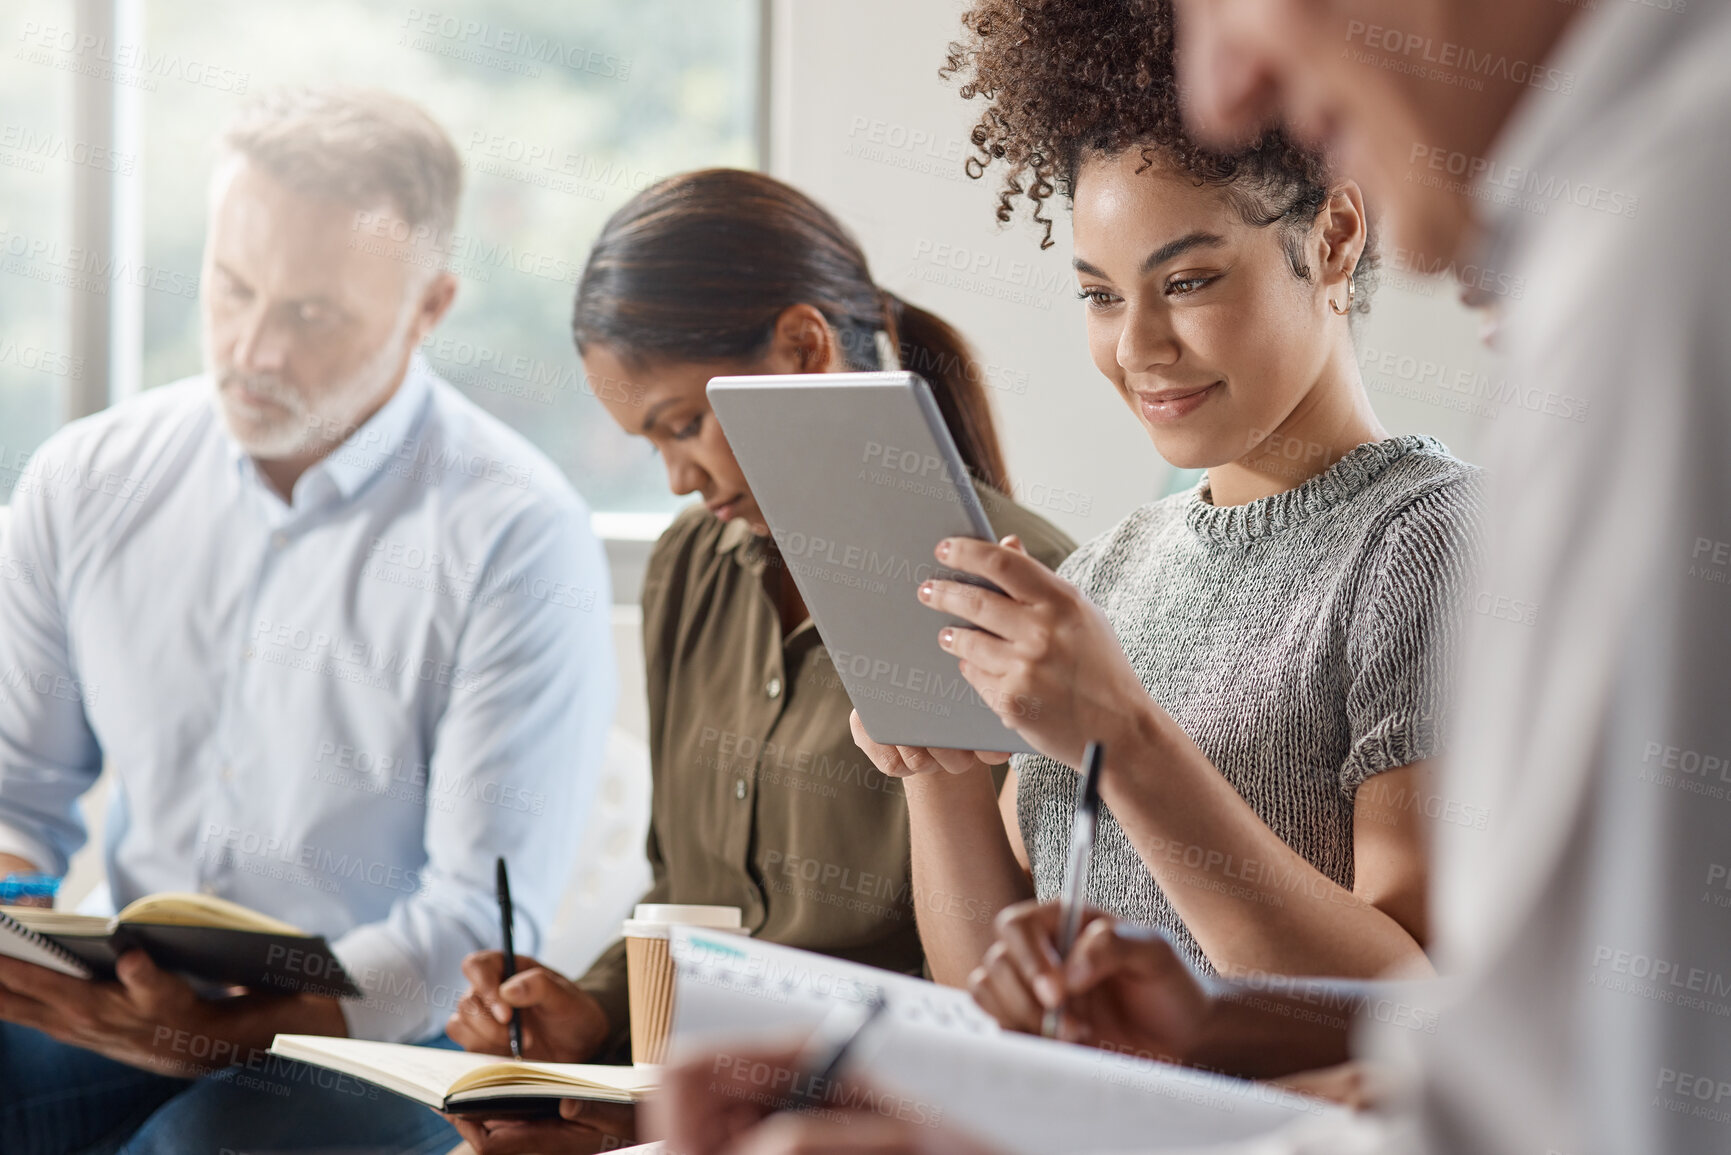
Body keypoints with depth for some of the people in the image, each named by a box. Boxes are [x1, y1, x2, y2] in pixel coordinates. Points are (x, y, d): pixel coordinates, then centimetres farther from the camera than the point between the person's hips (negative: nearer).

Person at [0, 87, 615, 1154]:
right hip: (136, 1007, 5)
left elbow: (482, 924, -11)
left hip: (383, 1039, -4)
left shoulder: (521, 542, -10)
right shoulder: (86, 480, 6)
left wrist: (225, 1032, -25)